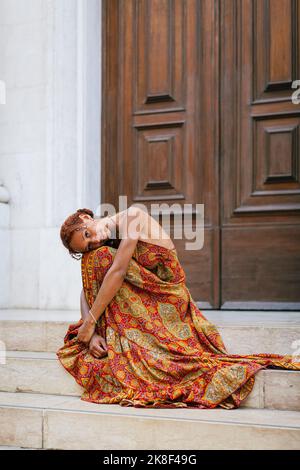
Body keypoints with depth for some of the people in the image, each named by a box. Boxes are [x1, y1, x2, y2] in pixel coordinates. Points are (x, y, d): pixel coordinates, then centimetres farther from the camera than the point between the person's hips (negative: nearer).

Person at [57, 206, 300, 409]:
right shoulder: (98, 252, 8)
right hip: (139, 307, 5)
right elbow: (86, 291, 0)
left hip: (168, 304, -5)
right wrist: (92, 333, -18)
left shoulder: (131, 216, -13)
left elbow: (118, 271, -20)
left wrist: (90, 322, -18)